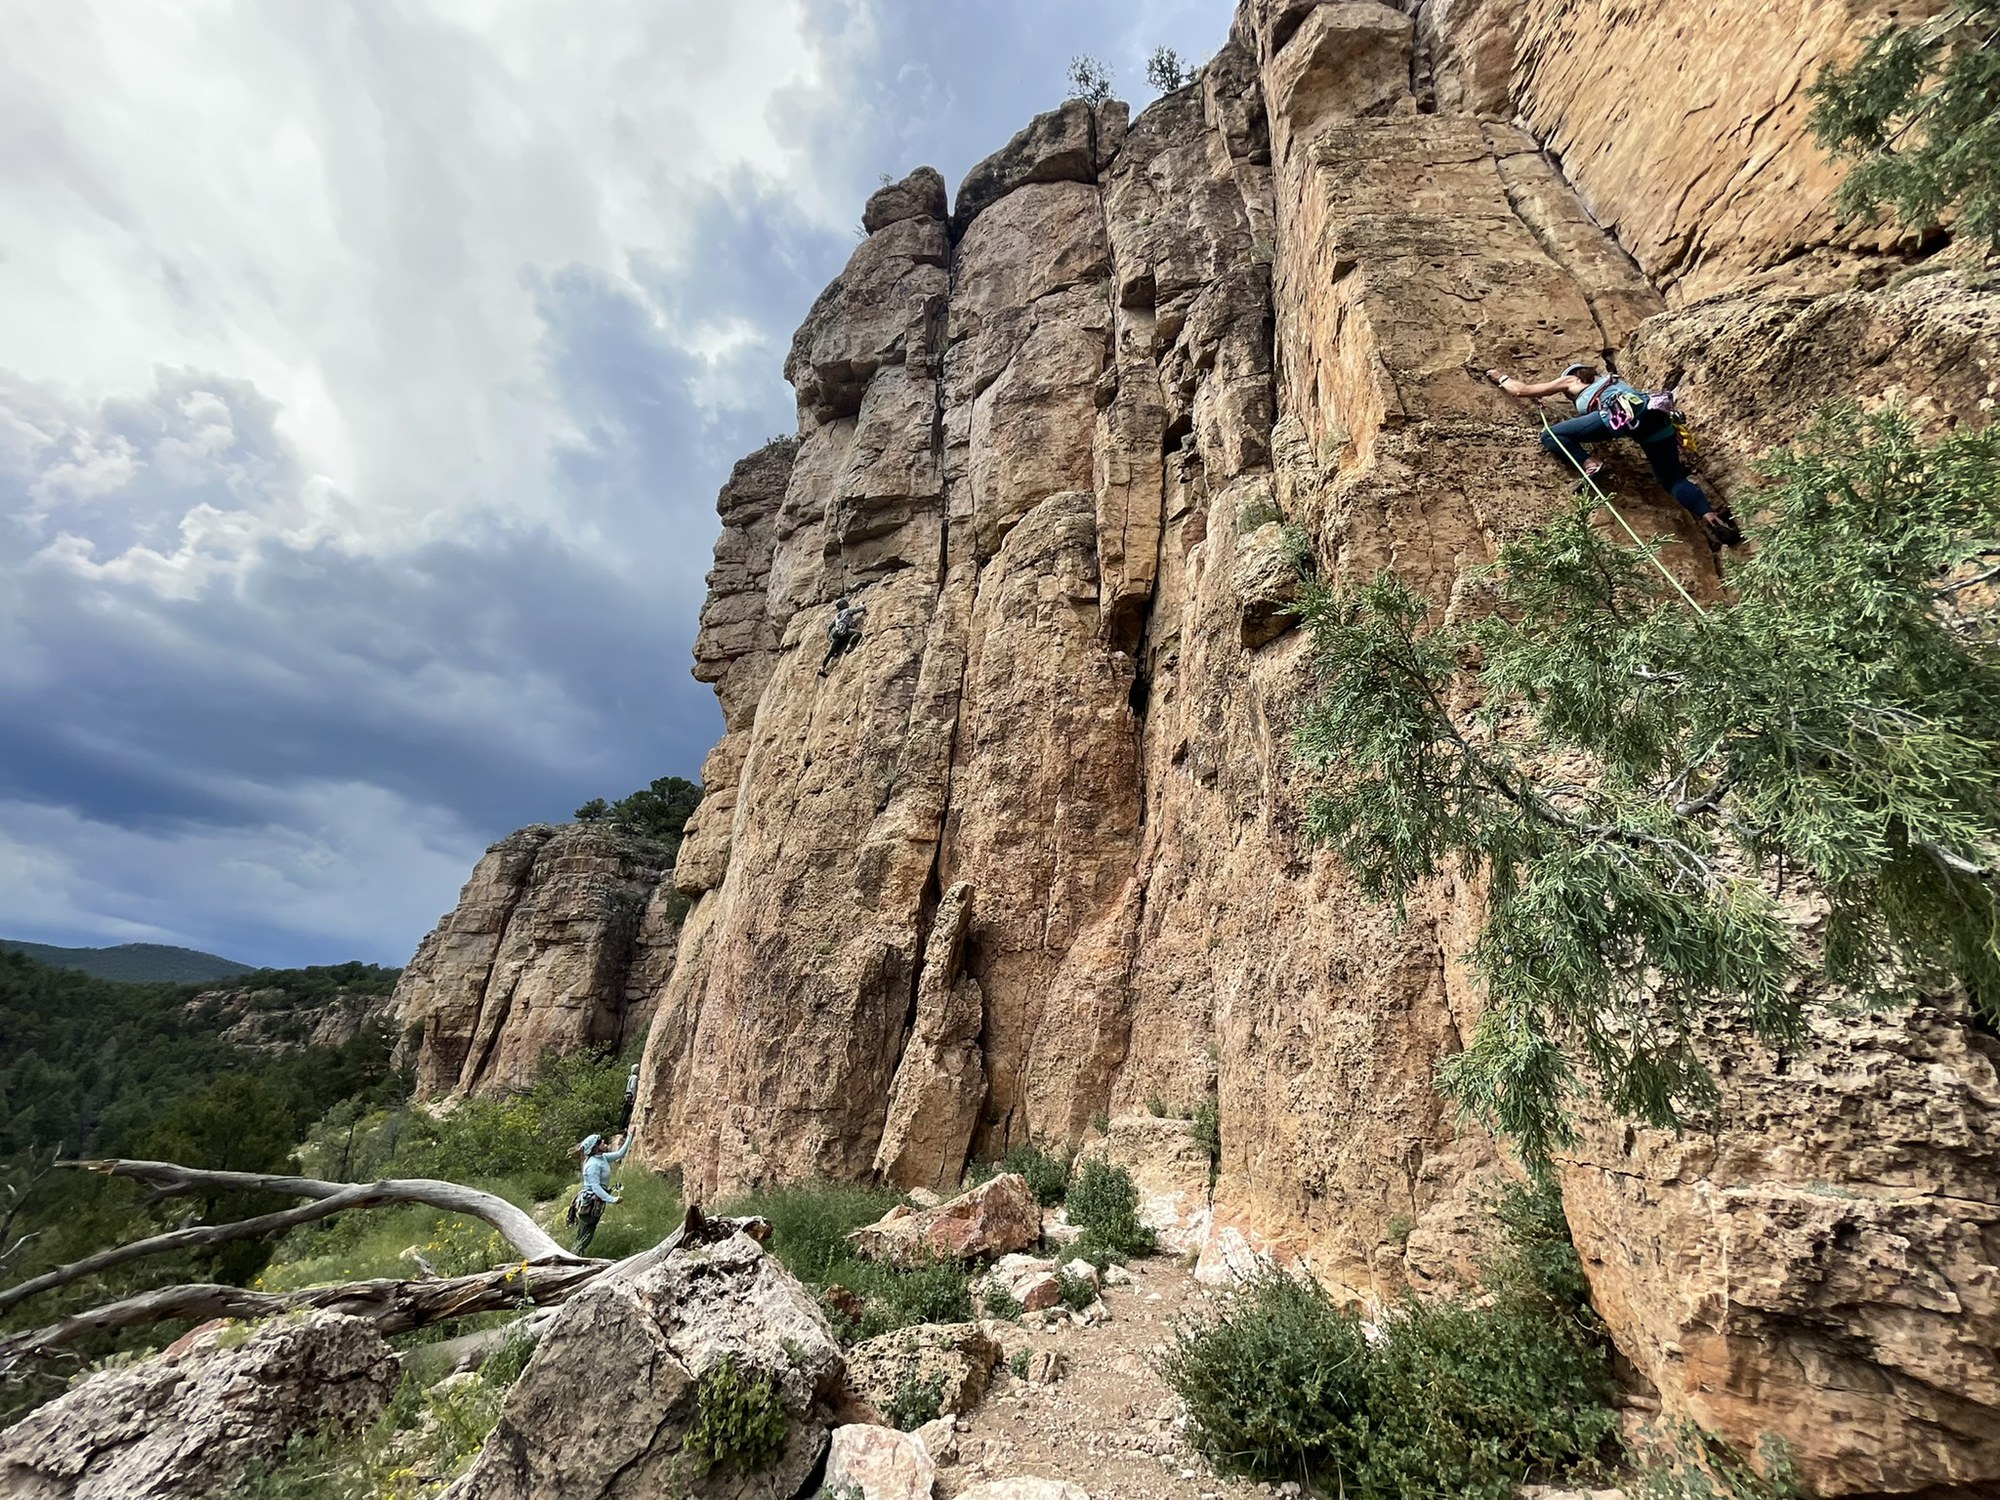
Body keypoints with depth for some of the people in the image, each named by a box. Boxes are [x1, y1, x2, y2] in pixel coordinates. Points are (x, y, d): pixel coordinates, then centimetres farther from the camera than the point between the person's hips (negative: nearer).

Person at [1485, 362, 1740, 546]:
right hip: (1657, 415, 7)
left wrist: (1502, 378, 50)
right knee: (1674, 480, 9)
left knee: (1551, 435, 6)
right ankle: (1710, 517, -16)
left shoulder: (1570, 380, 29)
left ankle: (1589, 465, -18)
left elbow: (1522, 390, 35)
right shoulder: (1609, 380, 44)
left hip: (1622, 413, -6)